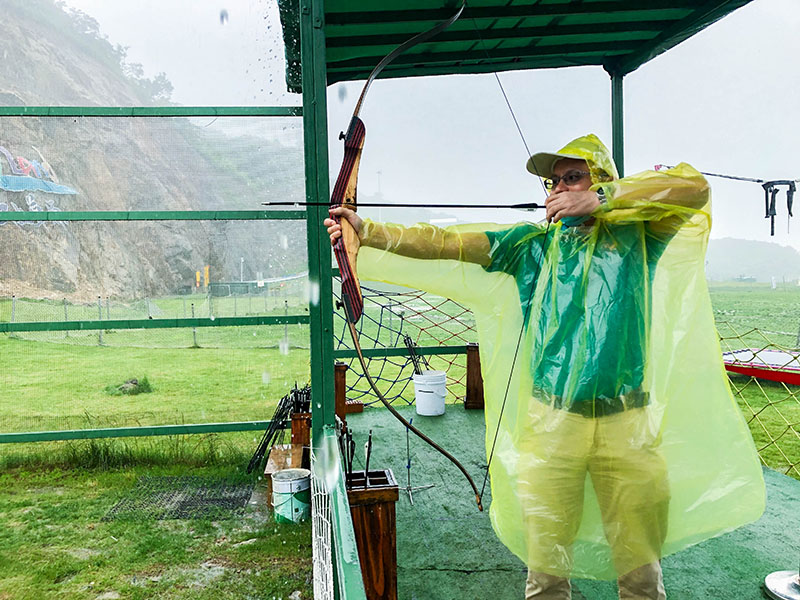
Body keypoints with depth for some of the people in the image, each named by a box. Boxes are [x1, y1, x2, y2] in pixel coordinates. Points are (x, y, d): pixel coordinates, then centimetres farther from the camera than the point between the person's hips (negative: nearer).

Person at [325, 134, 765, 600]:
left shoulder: (635, 238, 6)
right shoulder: (532, 244, 7)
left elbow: (694, 186, -9)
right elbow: (444, 243, -2)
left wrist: (598, 200, -13)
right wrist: (367, 230, -12)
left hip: (628, 426, 0)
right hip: (551, 424, 1)